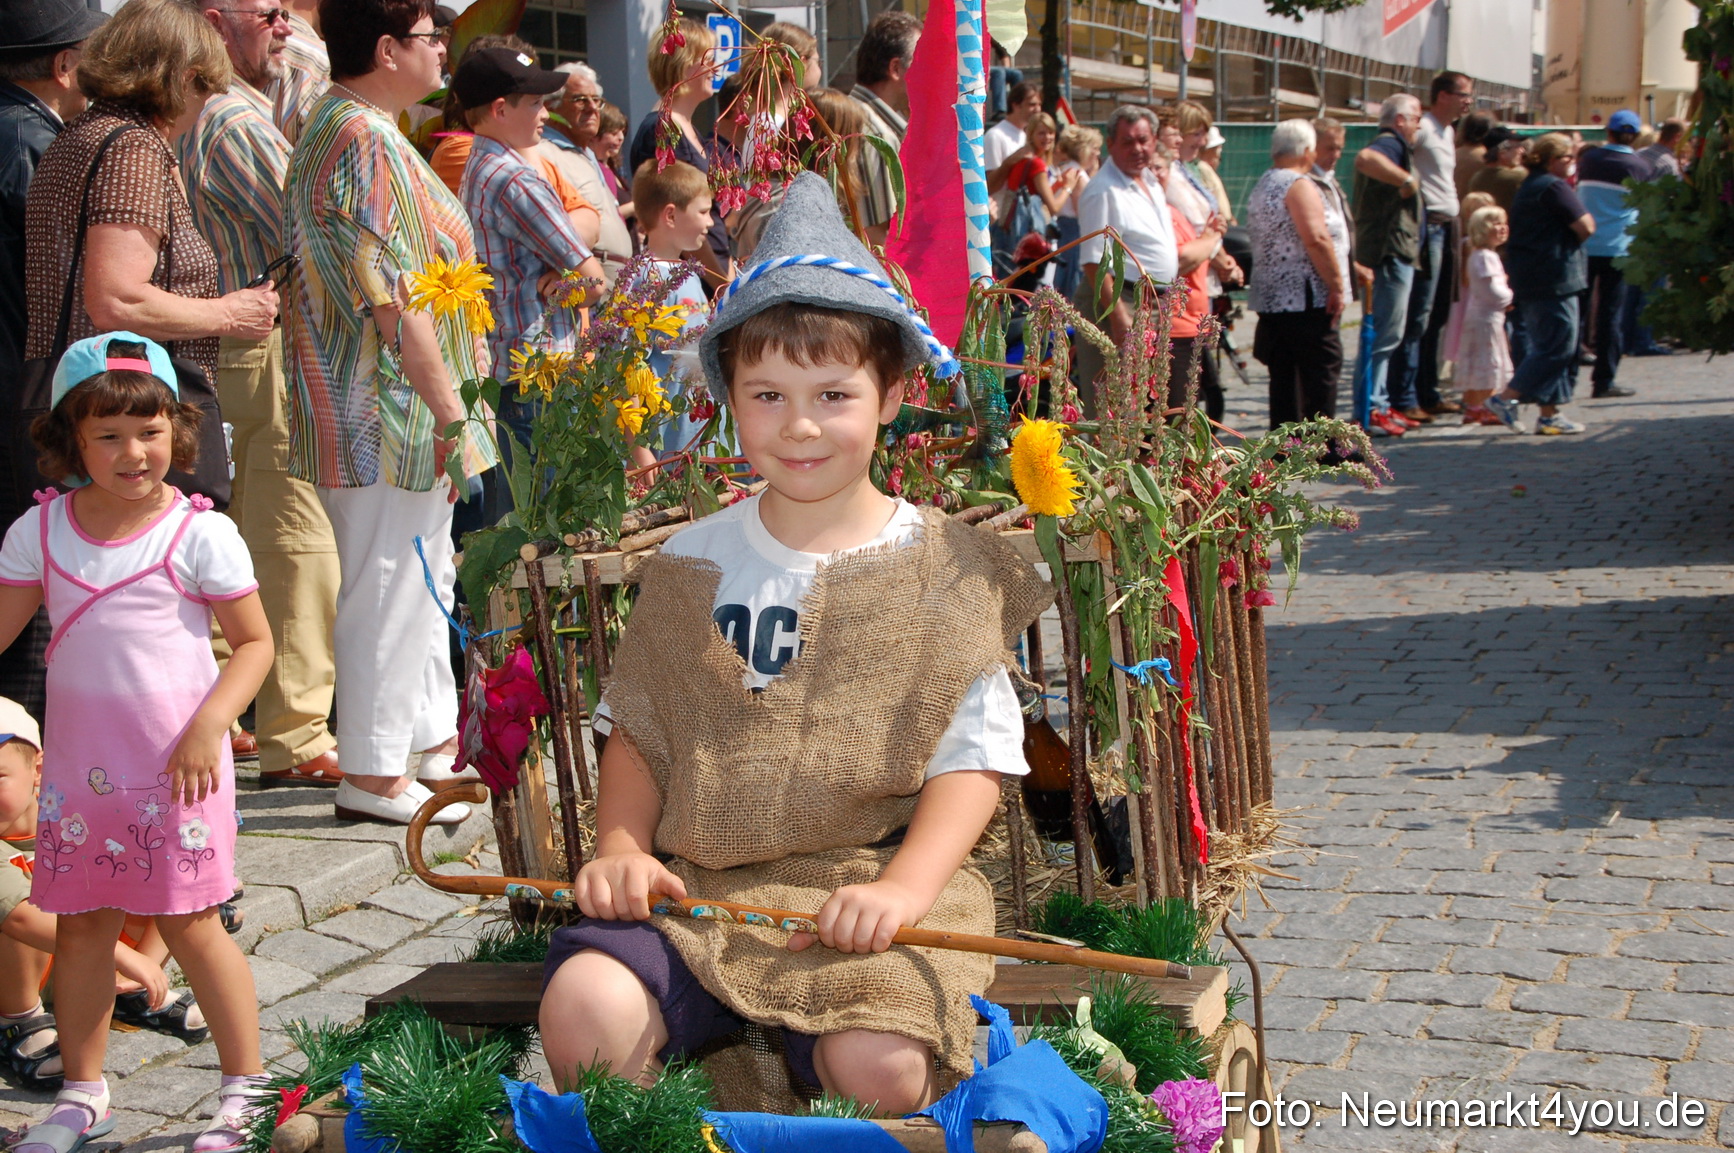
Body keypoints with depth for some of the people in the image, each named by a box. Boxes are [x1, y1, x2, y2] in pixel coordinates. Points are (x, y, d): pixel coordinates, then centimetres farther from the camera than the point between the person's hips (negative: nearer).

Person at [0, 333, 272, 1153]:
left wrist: (209, 726, -17)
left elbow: (254, 641, -5)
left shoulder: (199, 533, -9)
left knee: (190, 925, 1)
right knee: (80, 925, 11)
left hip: (175, 767, -4)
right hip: (77, 768, 4)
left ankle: (246, 1086, 15)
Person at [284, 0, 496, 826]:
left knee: (424, 578, 19)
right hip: (391, 415, -11)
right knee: (390, 586, -4)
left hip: (377, 413, 11)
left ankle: (433, 740, 30)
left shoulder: (332, 128, 16)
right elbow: (395, 298, -23)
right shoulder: (370, 144, -19)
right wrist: (447, 402, -18)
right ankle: (373, 775, 3)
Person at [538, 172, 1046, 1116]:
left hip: (871, 881, -2)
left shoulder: (941, 569, 4)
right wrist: (621, 849, -2)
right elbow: (637, 726, 17)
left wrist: (904, 886, -15)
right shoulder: (691, 563, 13)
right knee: (583, 1006, -24)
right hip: (697, 885, 3)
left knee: (879, 1065, -30)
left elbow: (974, 754, 0)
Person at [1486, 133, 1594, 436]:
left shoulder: (1528, 187, 17)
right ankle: (1505, 398, -8)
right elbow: (1586, 227, -15)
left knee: (1546, 345, 12)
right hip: (1554, 277, -10)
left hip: (1528, 278, 10)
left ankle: (1550, 414, 12)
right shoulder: (1555, 187, -13)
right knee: (1559, 345, -6)